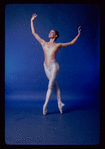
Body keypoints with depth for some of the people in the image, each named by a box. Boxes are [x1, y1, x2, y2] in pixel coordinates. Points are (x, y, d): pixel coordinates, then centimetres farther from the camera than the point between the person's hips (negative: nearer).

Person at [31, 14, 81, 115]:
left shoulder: (58, 45, 3)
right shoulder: (44, 43, 10)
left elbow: (72, 43, 13)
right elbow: (34, 33, 15)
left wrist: (78, 34, 9)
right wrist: (32, 21, 16)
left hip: (54, 66, -3)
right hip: (46, 66, 4)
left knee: (50, 86, -5)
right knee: (55, 85, 9)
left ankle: (45, 105, 2)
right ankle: (60, 103, 17)